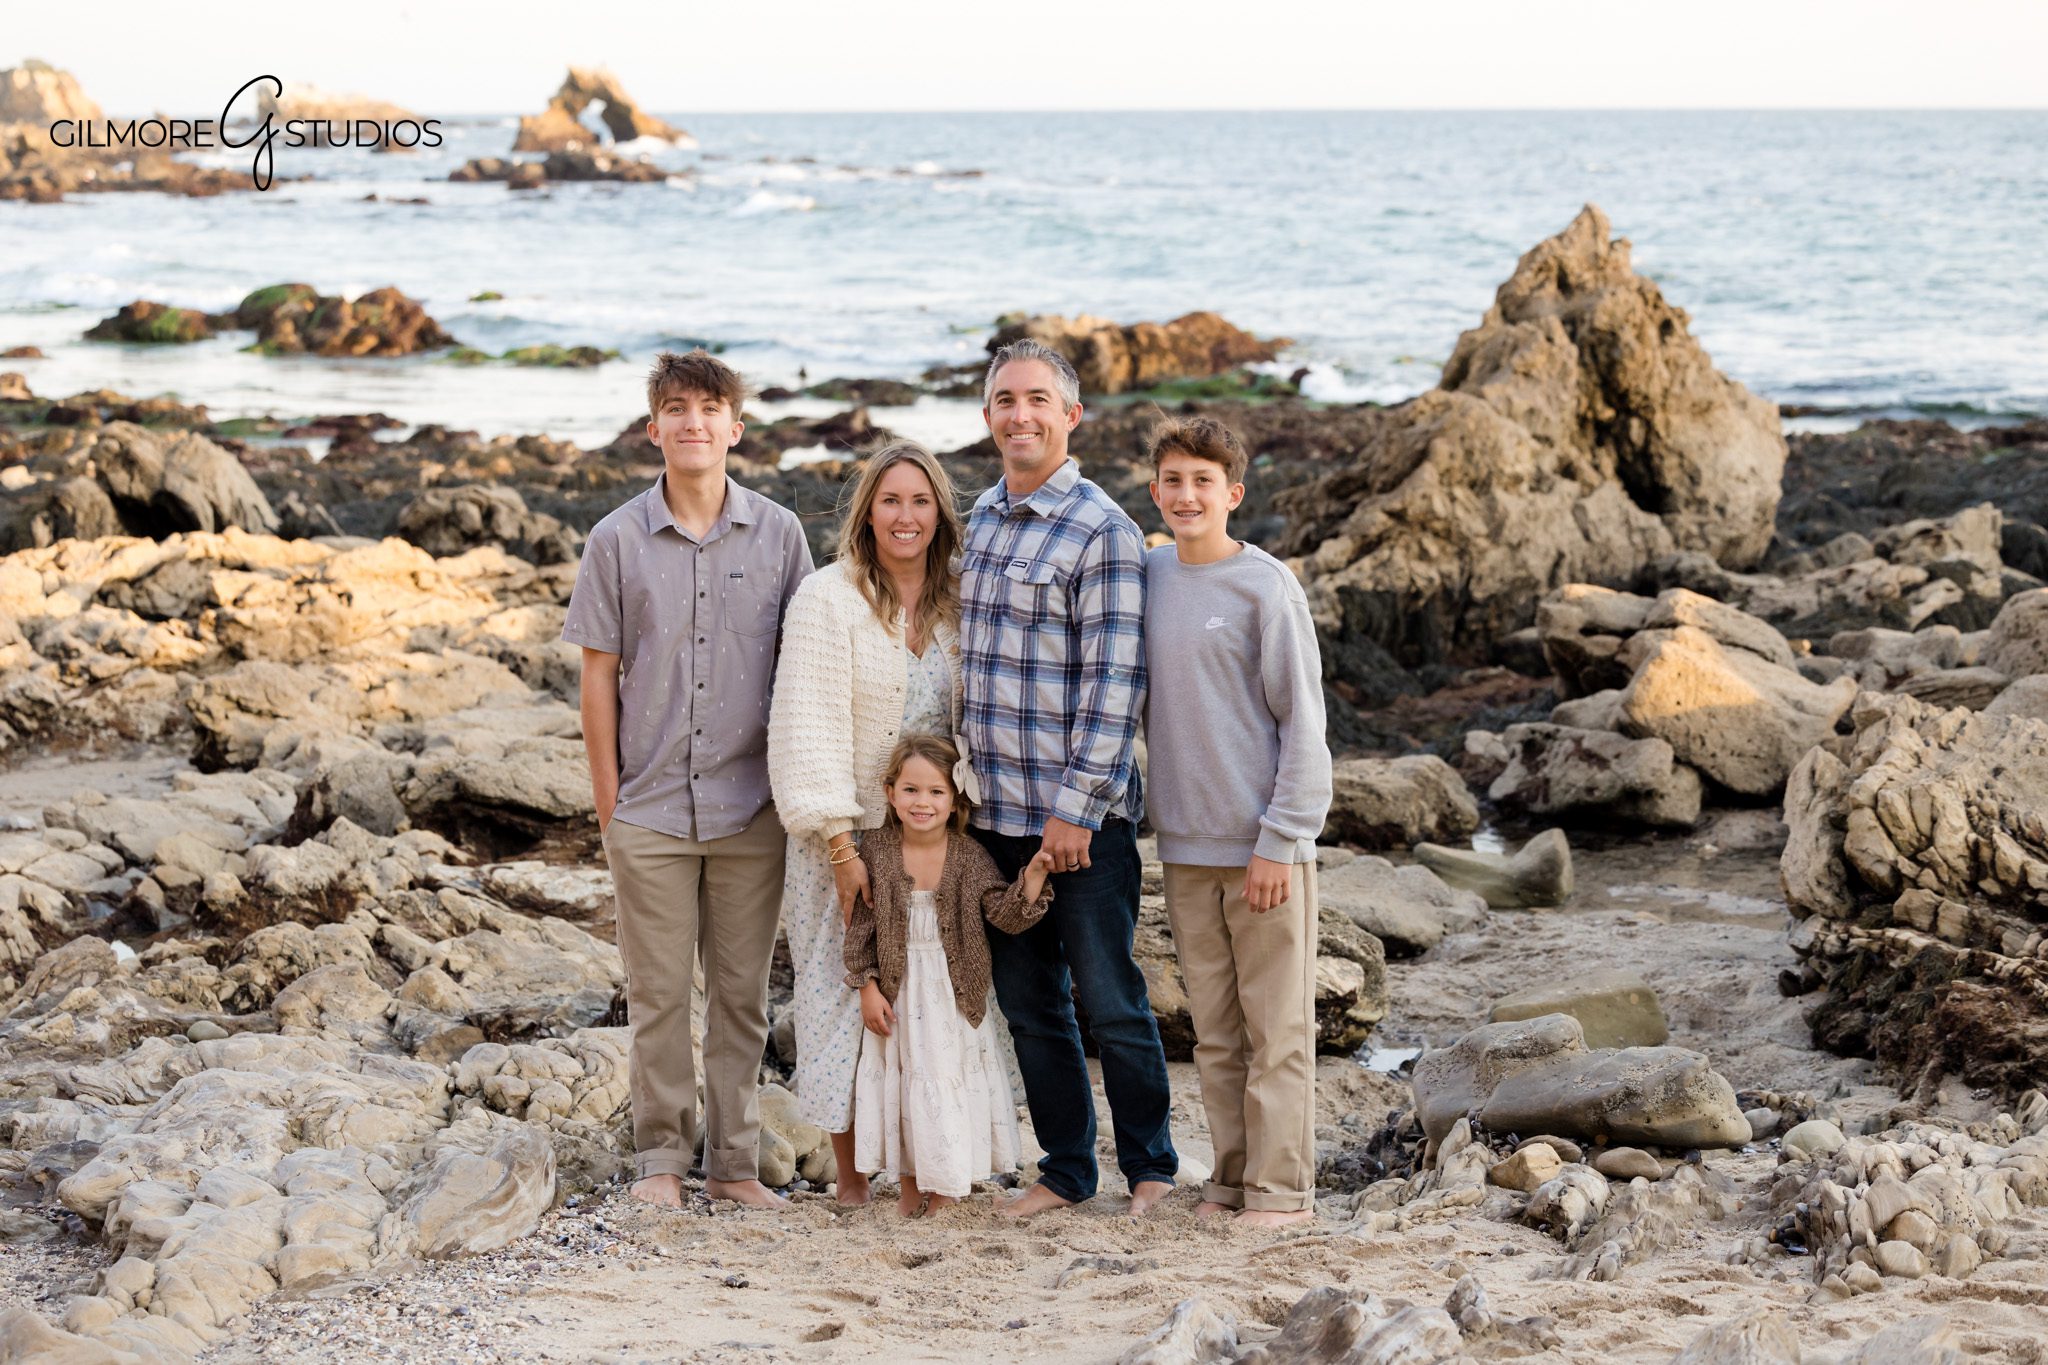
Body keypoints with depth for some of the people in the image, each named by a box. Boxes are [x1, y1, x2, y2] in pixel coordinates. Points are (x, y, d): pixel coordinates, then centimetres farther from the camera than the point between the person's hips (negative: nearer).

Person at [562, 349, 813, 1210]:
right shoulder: (617, 541, 1)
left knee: (742, 991, 7)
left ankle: (733, 1161, 17)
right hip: (652, 808, -1)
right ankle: (660, 1158, 16)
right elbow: (599, 674, 4)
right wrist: (607, 794, 1)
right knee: (658, 993, 4)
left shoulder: (778, 534, 3)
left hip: (752, 807, 1)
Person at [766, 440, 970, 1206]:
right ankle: (851, 1171, 8)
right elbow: (810, 730, -13)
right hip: (847, 836, -4)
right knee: (845, 995, -1)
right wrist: (842, 846, -17)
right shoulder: (827, 599, -9)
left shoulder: (958, 605, 7)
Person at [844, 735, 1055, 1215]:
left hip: (953, 995, -1)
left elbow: (1006, 914, -9)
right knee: (902, 1083, 8)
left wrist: (1033, 875, -24)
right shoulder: (876, 852, -6)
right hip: (898, 993, 1)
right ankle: (910, 1183, 24)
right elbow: (860, 925, -2)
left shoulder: (970, 857, -6)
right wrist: (867, 987, -5)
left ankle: (945, 1186, 14)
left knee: (950, 1080, 0)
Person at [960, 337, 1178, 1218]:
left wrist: (1074, 806, -17)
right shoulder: (978, 518, 12)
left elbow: (1113, 680, -14)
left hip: (1081, 817, -7)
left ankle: (1150, 1166, 14)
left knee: (1110, 999, 1)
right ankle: (1065, 1168, 22)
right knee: (1027, 1002, 11)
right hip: (994, 810, 7)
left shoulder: (1101, 532, -10)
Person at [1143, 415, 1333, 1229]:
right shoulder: (1146, 577, 9)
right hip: (1186, 847, 5)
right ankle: (1231, 1177, 19)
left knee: (1276, 1030, 0)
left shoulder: (1266, 587, -7)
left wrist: (1280, 842, -13)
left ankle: (1281, 1188, 5)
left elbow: (1302, 724, -8)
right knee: (1214, 1032, 11)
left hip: (1264, 844, -5)